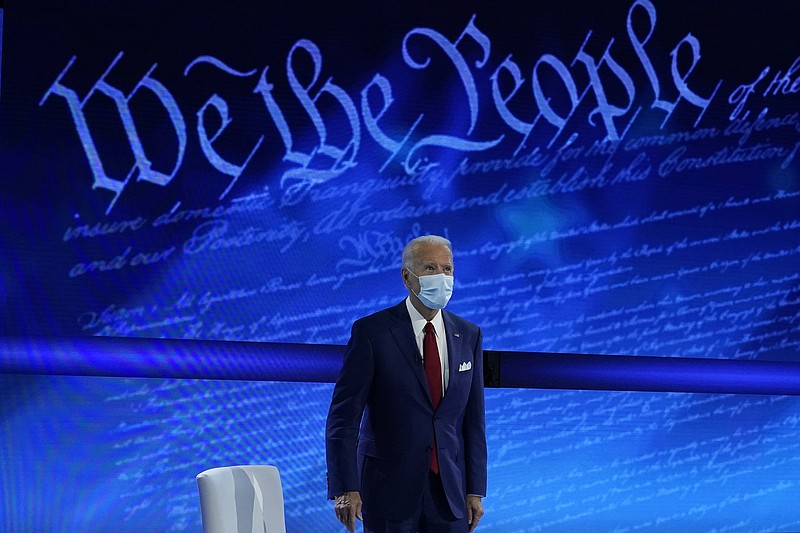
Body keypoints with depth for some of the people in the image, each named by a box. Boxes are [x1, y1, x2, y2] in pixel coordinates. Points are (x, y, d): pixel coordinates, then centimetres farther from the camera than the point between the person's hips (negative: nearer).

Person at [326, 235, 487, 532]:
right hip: (388, 489, -3)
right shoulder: (371, 332, -6)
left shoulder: (468, 336, 7)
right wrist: (345, 488, -15)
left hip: (449, 489, 4)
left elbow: (473, 419, 9)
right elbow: (343, 416, -8)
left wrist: (475, 490, 5)